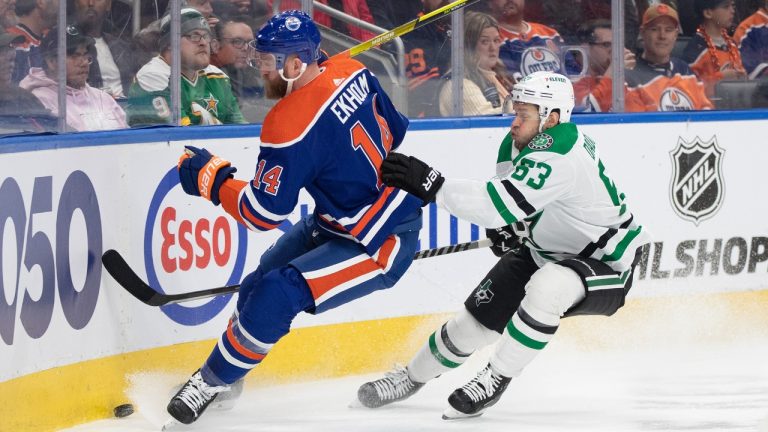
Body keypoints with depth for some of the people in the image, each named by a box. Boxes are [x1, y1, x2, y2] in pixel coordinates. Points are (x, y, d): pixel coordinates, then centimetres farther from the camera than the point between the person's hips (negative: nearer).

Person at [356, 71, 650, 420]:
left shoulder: (560, 157, -34)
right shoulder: (519, 143, -4)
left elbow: (501, 205, -42)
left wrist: (433, 185, -43)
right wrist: (509, 228, 5)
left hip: (605, 268, -9)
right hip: (545, 252, 9)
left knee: (547, 287, -38)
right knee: (479, 315, 3)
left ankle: (495, 379, -22)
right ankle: (412, 377, 27)